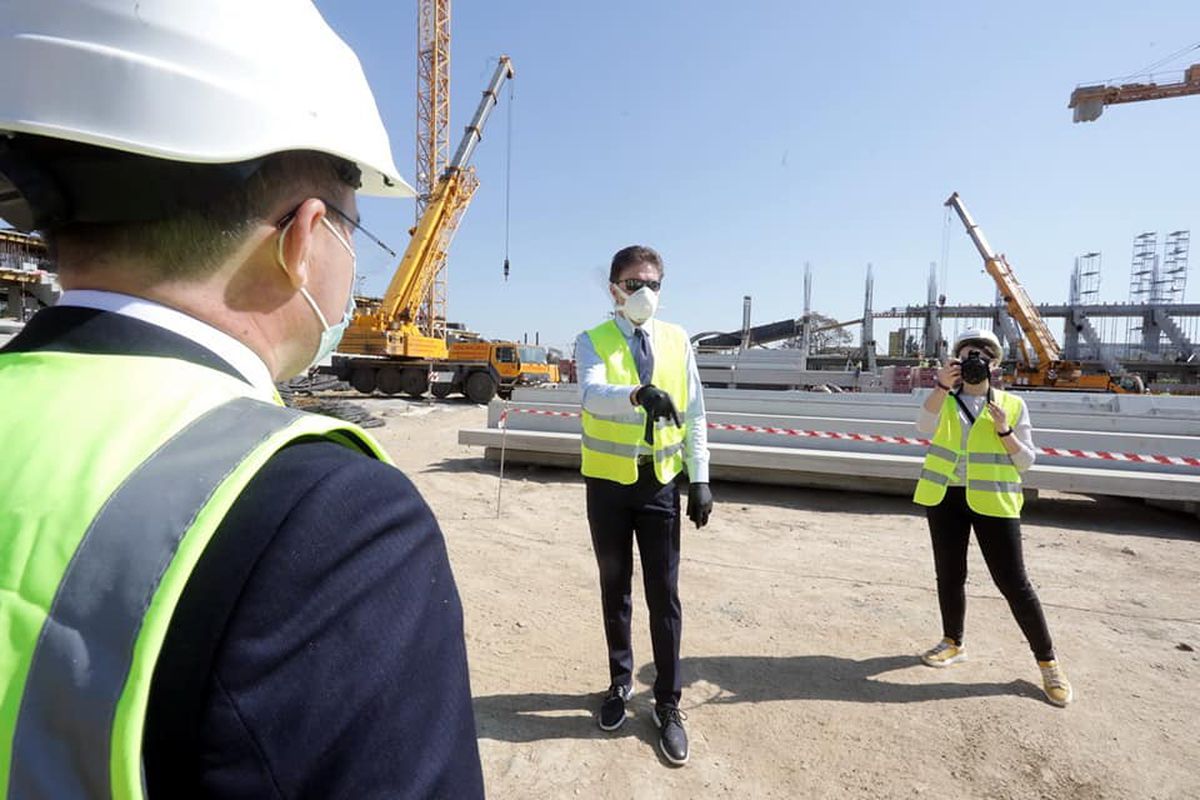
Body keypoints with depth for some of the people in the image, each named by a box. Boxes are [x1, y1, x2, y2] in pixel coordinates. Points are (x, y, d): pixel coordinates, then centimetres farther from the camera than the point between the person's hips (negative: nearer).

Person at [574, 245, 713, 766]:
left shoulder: (677, 340, 3)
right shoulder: (592, 342, -5)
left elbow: (694, 414, 3)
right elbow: (592, 394, -26)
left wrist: (700, 479, -2)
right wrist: (639, 395, -45)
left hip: (661, 482, 1)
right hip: (609, 483, -1)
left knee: (664, 595, 6)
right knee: (615, 589, 16)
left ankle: (667, 704, 24)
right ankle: (620, 683, 37)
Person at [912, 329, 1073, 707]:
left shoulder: (1012, 404, 3)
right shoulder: (945, 401, 4)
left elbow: (1026, 461, 2)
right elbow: (925, 427, -19)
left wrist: (1004, 431, -15)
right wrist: (942, 387, -30)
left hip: (992, 501, -2)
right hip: (944, 496, 2)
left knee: (1013, 581, 0)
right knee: (949, 575, 13)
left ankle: (1048, 662, 17)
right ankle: (953, 643, 31)